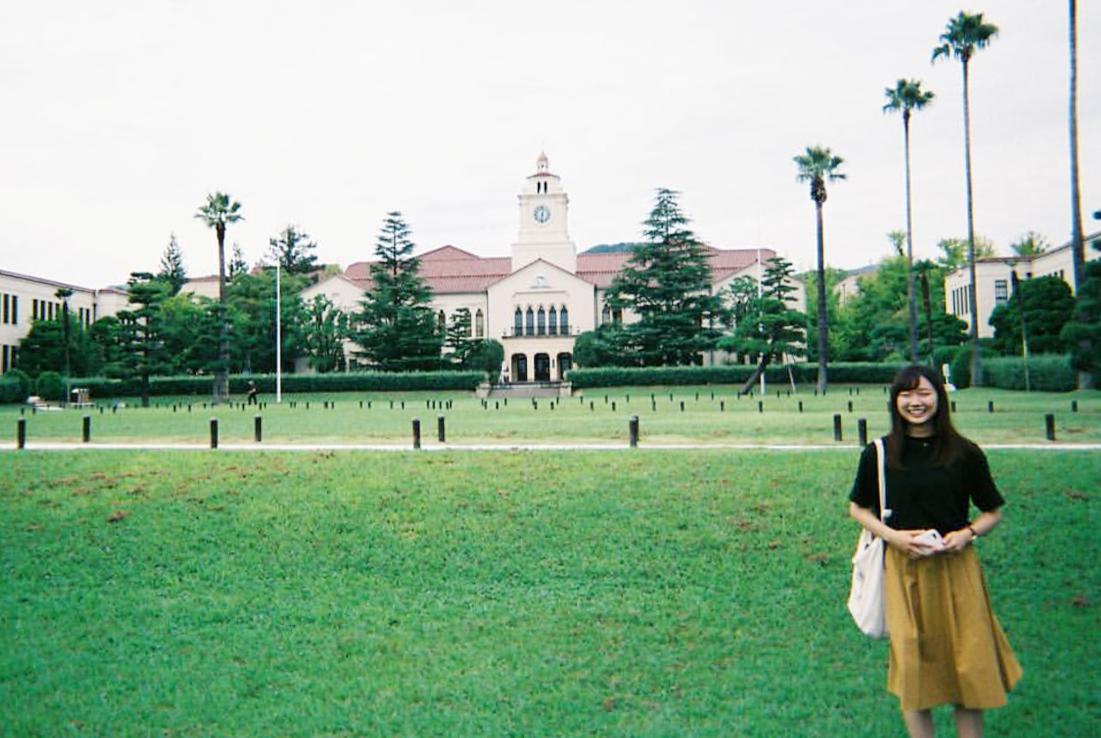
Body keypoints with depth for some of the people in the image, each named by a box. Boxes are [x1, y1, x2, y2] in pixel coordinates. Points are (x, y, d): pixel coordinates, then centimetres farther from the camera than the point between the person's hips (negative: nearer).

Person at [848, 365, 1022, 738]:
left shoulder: (965, 453, -1)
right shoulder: (879, 453, -2)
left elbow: (993, 512, 8)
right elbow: (858, 508, 8)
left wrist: (967, 534, -11)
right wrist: (892, 535, -9)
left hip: (957, 567, 0)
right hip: (903, 569, 0)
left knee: (969, 665, 4)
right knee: (912, 663, 5)